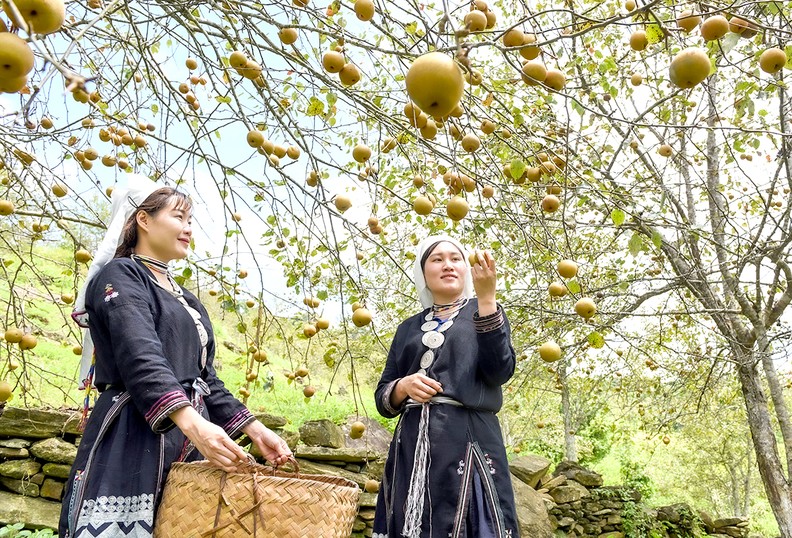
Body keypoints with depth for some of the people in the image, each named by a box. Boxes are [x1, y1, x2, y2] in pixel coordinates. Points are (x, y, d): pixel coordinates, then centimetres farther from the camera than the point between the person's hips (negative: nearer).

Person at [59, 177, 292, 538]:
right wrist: (192, 422, -36)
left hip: (188, 444, 7)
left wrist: (253, 429, 8)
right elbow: (141, 359, -21)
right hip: (132, 442, -7)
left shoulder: (186, 301, 21)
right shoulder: (120, 276, -4)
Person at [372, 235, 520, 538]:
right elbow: (382, 398, 15)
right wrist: (403, 386, -7)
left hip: (468, 442, -3)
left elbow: (500, 371, -9)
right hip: (413, 447, 3)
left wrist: (486, 297, -14)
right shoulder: (409, 328, 17)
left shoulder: (485, 312, 10)